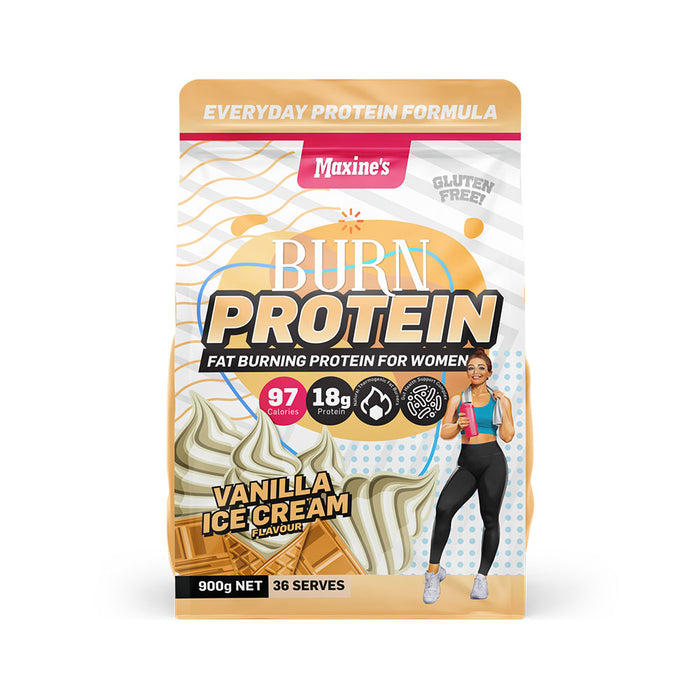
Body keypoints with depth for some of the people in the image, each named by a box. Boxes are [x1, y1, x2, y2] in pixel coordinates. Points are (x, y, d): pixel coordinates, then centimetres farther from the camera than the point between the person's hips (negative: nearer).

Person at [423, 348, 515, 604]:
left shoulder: (500, 399, 8)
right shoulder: (457, 400, 12)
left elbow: (507, 436, 1)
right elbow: (444, 433, 7)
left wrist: (503, 407, -6)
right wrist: (458, 425, -13)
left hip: (492, 460, -1)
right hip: (466, 462, 1)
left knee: (490, 519, 2)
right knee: (444, 508, -19)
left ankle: (482, 577, 19)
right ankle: (434, 571, -8)